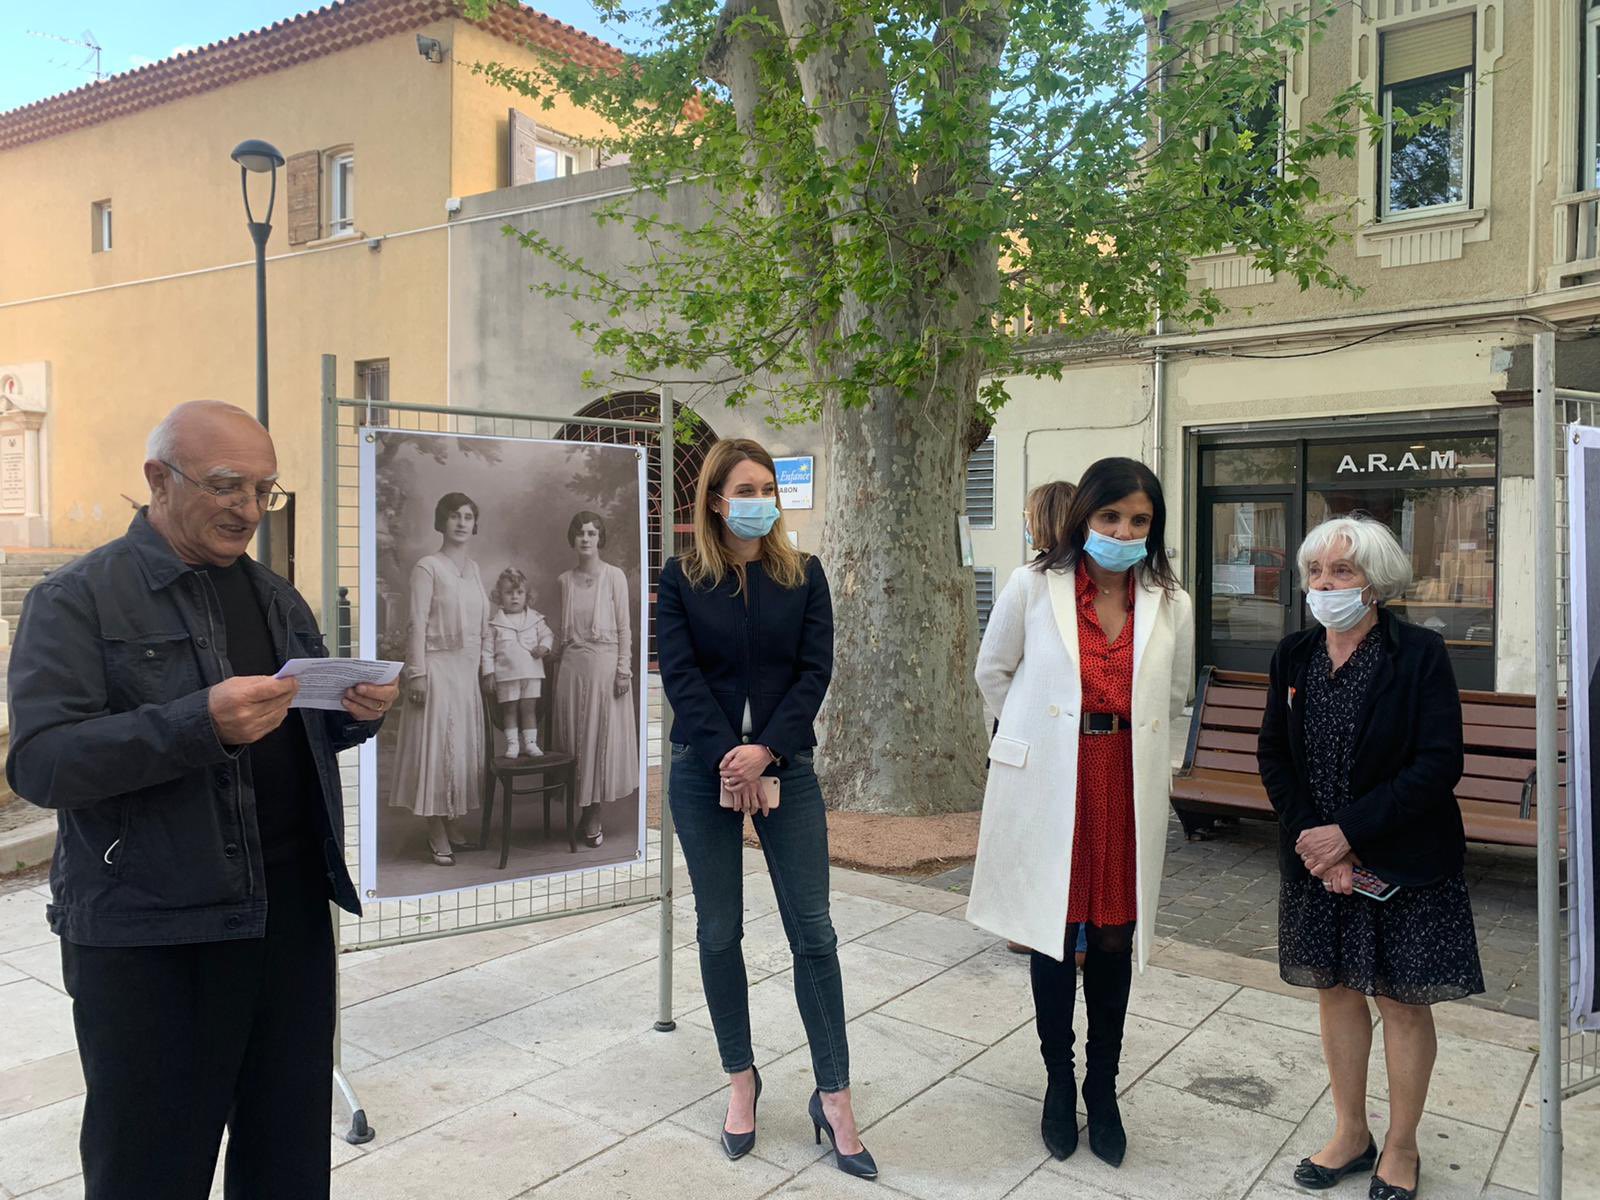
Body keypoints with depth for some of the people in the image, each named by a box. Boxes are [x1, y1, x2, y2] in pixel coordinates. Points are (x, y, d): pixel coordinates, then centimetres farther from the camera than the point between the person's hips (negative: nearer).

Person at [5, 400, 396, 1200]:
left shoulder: (275, 597, 14)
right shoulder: (77, 599, -5)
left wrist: (358, 712, -3)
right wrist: (201, 723, -29)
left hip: (292, 916, 6)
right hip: (149, 937, -5)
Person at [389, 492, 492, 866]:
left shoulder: (473, 567, 12)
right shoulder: (427, 567, -8)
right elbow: (418, 624, -12)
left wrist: (485, 669, 12)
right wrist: (417, 673, -16)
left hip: (467, 669, 7)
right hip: (438, 666, -7)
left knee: (463, 745, 10)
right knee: (437, 745, -3)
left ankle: (449, 828, 20)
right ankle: (437, 837, 4)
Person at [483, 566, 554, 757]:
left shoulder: (535, 619, 5)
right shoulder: (494, 623, 0)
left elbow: (547, 634, 13)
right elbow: (487, 650, 0)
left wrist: (544, 646, -10)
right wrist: (489, 673, -6)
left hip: (532, 672, 1)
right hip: (506, 675, -1)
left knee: (529, 708, 6)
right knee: (509, 709, 5)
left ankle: (530, 742, 12)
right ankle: (512, 743, 12)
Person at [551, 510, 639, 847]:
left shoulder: (614, 576, -4)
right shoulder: (565, 580, 9)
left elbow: (624, 627, -5)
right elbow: (565, 627, 14)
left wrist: (624, 669, -11)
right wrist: (556, 658, 8)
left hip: (605, 662, -4)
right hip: (573, 664, 4)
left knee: (604, 737, 1)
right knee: (574, 737, 7)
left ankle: (596, 818, 9)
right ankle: (587, 814, 18)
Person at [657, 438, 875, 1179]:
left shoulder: (804, 576, 4)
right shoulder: (681, 580, 2)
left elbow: (815, 671, -3)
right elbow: (680, 675, -6)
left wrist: (767, 751, -15)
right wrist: (729, 761, -16)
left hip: (786, 769, 0)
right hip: (704, 774, 0)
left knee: (813, 931, 0)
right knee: (719, 931, 9)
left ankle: (833, 1097, 11)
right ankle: (741, 1079, 26)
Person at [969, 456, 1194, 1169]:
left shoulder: (1170, 604, 1)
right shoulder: (1033, 587, -5)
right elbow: (993, 671, 9)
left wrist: (1126, 737, 12)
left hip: (1128, 790, 2)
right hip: (1048, 789, -2)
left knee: (1113, 941, 10)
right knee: (1053, 935, 7)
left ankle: (1102, 1088, 29)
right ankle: (1059, 1082, 28)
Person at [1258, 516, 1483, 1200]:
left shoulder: (1419, 655, -13)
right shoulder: (1294, 656, 1)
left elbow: (1439, 765, -17)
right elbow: (1274, 756, 2)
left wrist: (1348, 832, -20)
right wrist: (1315, 846, -10)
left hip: (1402, 861, -4)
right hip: (1317, 856, 4)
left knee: (1402, 1000, 8)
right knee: (1335, 988, 14)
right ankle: (1351, 1135, 33)